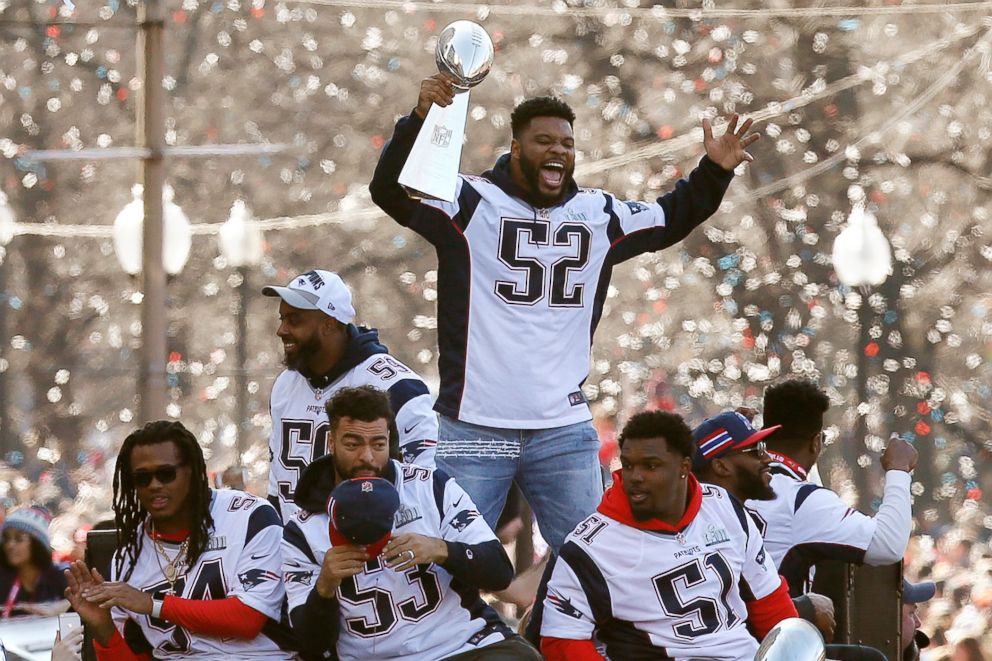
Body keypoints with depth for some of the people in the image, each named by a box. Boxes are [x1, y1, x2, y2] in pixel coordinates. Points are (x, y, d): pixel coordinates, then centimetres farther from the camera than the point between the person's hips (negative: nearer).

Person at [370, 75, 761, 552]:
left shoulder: (599, 214, 12)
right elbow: (390, 191, -16)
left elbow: (671, 220, 28)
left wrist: (715, 172, 13)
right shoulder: (471, 203, -3)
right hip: (475, 429, -4)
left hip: (564, 429, 4)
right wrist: (419, 118, -30)